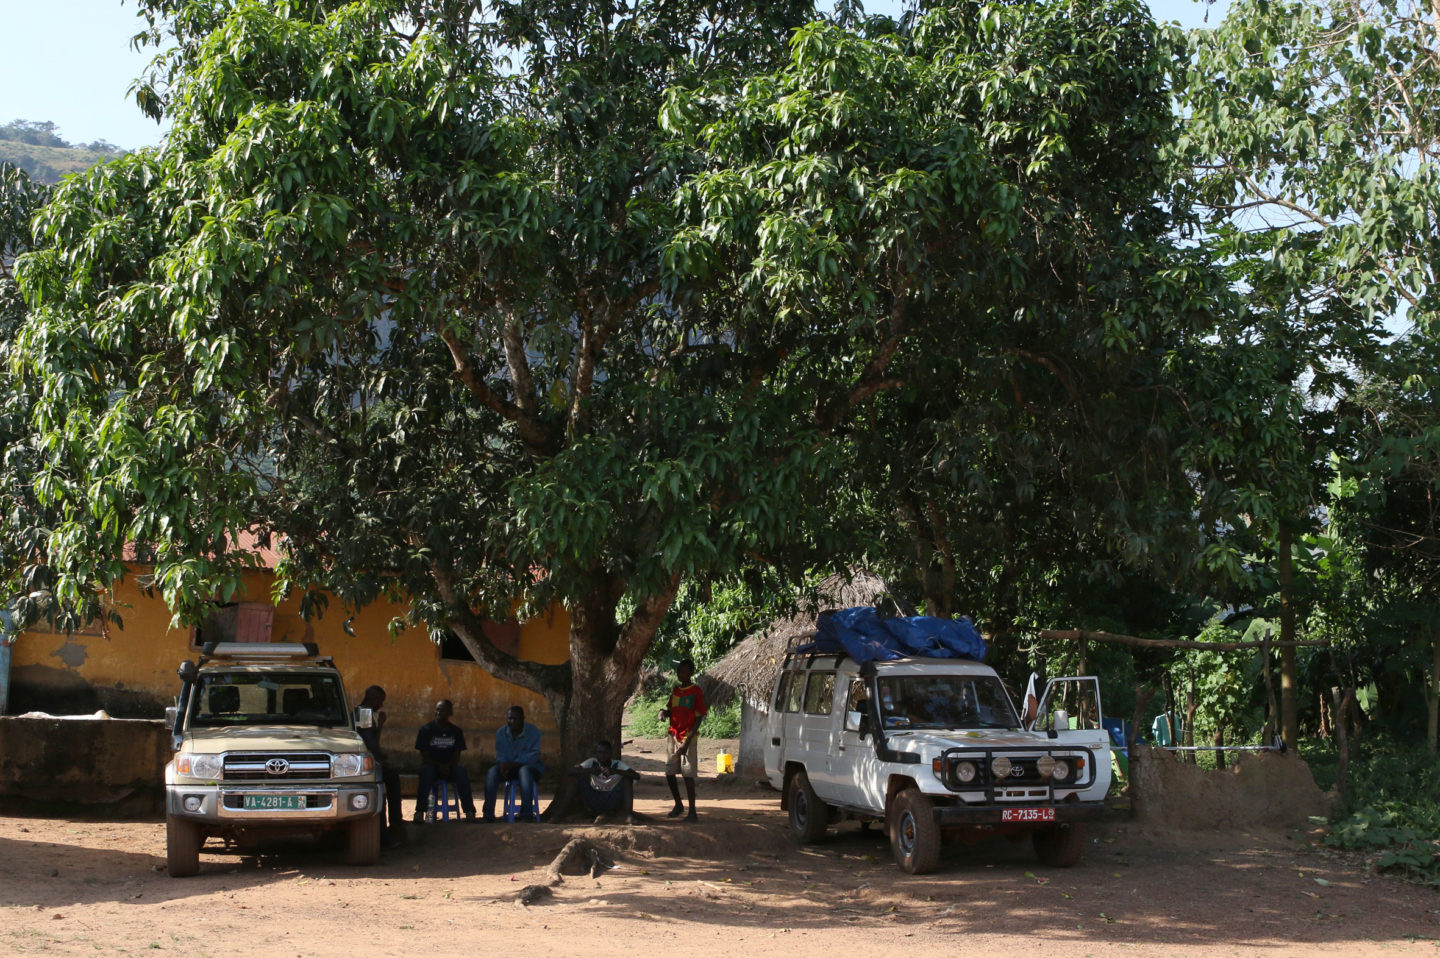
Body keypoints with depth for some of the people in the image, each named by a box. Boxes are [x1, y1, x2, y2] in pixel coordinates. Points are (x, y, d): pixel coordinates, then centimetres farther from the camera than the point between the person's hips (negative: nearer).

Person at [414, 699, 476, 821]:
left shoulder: (456, 731, 5)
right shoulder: (426, 730, -2)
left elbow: (457, 756, 3)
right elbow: (425, 756, -6)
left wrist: (448, 766, -19)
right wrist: (440, 766, -21)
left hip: (449, 767, 2)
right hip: (432, 765, -2)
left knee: (461, 771, -31)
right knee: (426, 770, -36)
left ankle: (469, 811, -31)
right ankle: (420, 810, -38)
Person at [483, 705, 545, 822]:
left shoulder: (533, 732, -10)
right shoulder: (501, 732, 4)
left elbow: (534, 755, -17)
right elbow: (500, 754, 5)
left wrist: (513, 764, -28)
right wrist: (503, 764, -21)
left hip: (530, 765, -4)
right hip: (509, 766, 4)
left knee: (525, 771, -40)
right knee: (492, 772, -27)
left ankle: (526, 815, -43)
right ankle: (488, 815, -28)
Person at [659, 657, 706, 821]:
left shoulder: (696, 692, -9)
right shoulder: (675, 691, 12)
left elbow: (698, 718, -11)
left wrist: (687, 742, -17)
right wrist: (664, 712, -4)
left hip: (688, 739, -7)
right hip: (673, 737, 7)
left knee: (688, 775, -7)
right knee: (669, 773, 8)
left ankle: (692, 811, -2)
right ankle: (678, 805, 25)